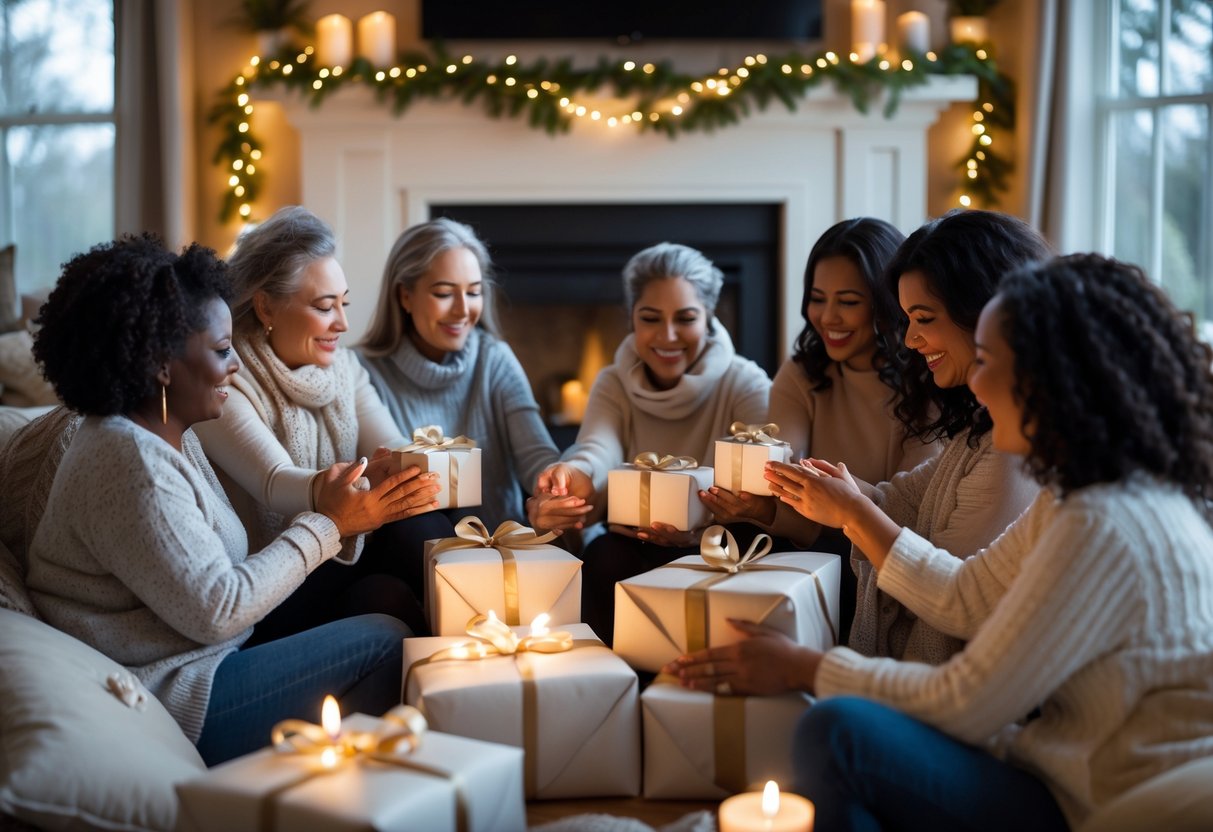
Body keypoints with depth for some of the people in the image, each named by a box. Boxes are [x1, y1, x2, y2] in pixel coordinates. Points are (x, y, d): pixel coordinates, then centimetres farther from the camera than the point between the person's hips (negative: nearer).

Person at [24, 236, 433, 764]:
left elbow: (215, 575, 5)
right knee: (385, 642, -8)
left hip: (194, 664, 10)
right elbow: (216, 611, -22)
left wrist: (328, 509, -4)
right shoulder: (127, 461, -21)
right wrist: (328, 526, -15)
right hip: (171, 703, -10)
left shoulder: (172, 439, 10)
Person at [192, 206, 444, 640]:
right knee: (386, 596, -30)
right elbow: (274, 484, -28)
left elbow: (393, 449, -3)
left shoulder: (343, 365, 10)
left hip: (343, 563, 6)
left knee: (426, 528, -21)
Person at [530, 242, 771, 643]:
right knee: (602, 559, -28)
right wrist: (573, 474, -43)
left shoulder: (746, 385, -4)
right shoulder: (613, 385, 5)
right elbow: (598, 450, -17)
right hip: (632, 546, 3)